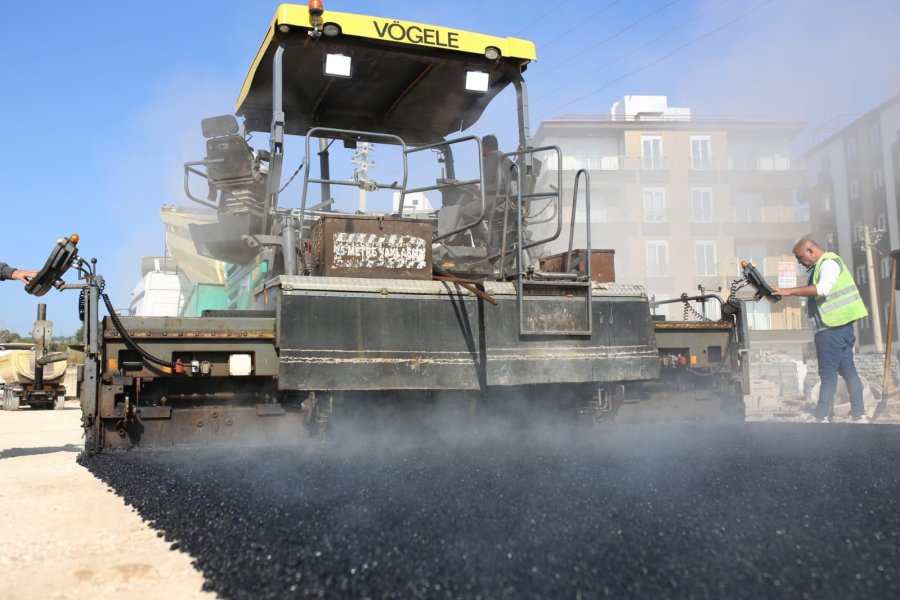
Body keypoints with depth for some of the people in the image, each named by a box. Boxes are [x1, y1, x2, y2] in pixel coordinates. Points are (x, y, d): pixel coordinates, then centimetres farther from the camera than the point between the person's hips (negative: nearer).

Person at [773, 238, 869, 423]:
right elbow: (815, 293, 19)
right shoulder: (820, 267, 20)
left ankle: (821, 417, 0)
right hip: (837, 326, 10)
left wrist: (789, 291, -28)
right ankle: (859, 414, 13)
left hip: (832, 328, -10)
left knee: (828, 373, -5)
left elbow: (823, 289, -27)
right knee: (848, 370, 10)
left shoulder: (829, 262, -10)